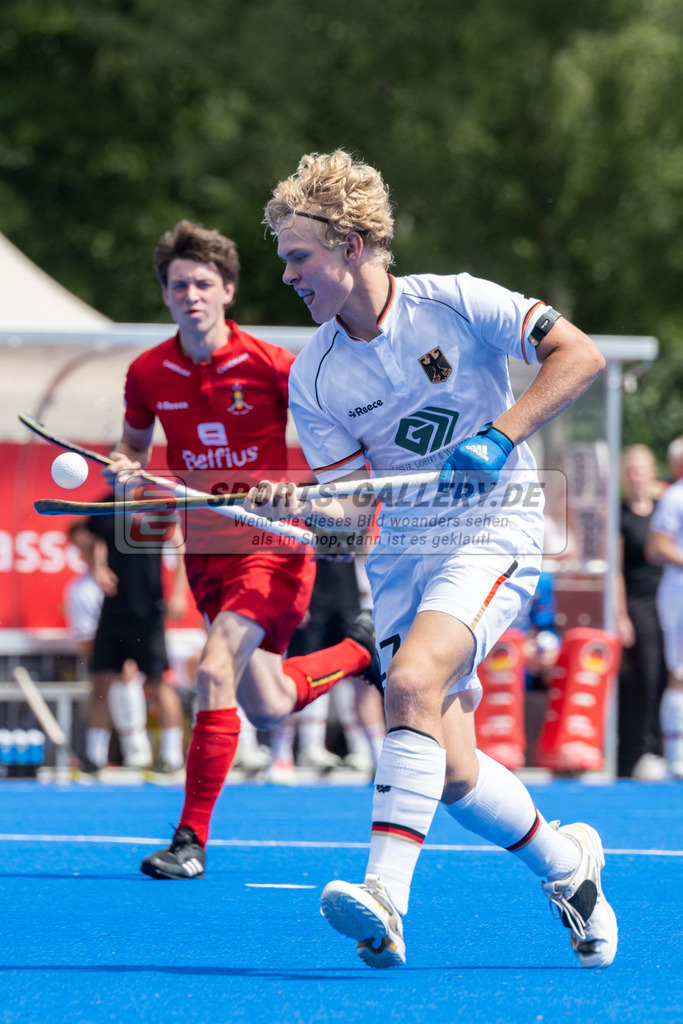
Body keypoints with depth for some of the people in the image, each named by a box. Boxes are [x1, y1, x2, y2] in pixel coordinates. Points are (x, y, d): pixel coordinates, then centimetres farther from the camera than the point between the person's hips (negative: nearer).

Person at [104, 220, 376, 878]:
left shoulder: (270, 366, -13)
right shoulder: (148, 374, -1)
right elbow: (135, 442, 16)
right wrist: (124, 470, -6)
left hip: (274, 542, -5)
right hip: (206, 548, 5)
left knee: (215, 671, -24)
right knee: (268, 710, 12)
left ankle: (192, 839, -19)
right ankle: (362, 651, 44)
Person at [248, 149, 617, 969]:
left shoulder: (452, 304, -10)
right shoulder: (312, 378, 1)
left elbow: (580, 355, -10)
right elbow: (352, 505, 0)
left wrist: (502, 434, -21)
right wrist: (298, 505, -23)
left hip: (491, 532, -5)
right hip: (400, 554, 5)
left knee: (412, 682, -30)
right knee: (453, 773, -3)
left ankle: (385, 899, -36)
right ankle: (565, 861, 26)